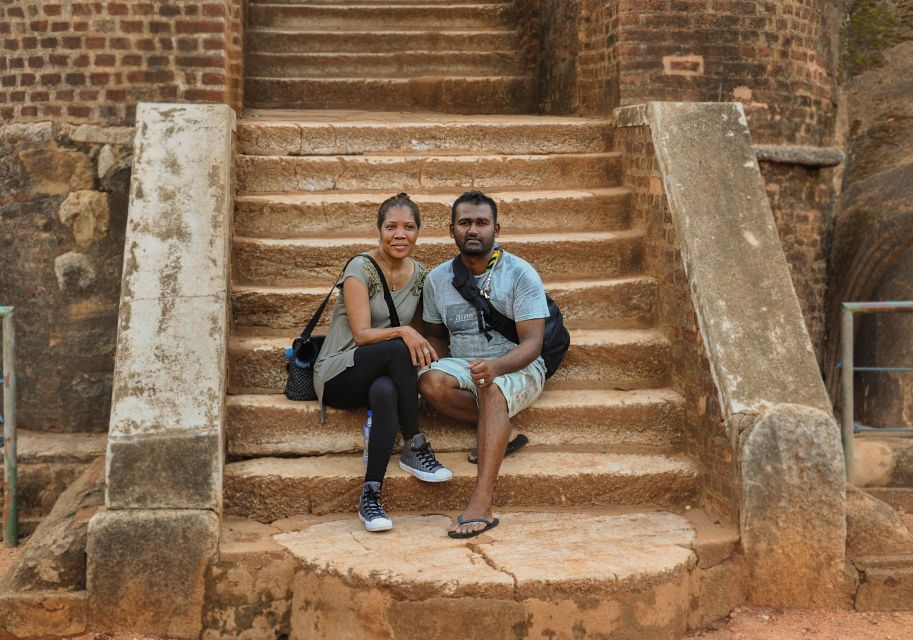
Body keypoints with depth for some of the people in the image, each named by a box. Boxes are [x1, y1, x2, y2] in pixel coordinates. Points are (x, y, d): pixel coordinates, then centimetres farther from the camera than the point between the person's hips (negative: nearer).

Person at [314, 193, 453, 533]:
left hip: (382, 375, 4)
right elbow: (361, 334, -18)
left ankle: (370, 494, -37)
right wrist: (401, 332, -35)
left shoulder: (420, 275, 7)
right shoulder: (360, 269, -10)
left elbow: (417, 333, 16)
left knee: (386, 392, -37)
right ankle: (415, 448, -26)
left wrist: (424, 346, -7)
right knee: (397, 350, -36)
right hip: (338, 374, -4)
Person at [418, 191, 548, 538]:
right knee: (429, 381, -30)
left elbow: (532, 342, -14)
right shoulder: (437, 278, 6)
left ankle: (480, 505, -49)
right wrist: (436, 368, -7)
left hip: (517, 367, -4)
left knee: (492, 390, -39)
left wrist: (495, 366, -36)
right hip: (463, 365, 4)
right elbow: (435, 334, 17)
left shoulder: (521, 274, -7)